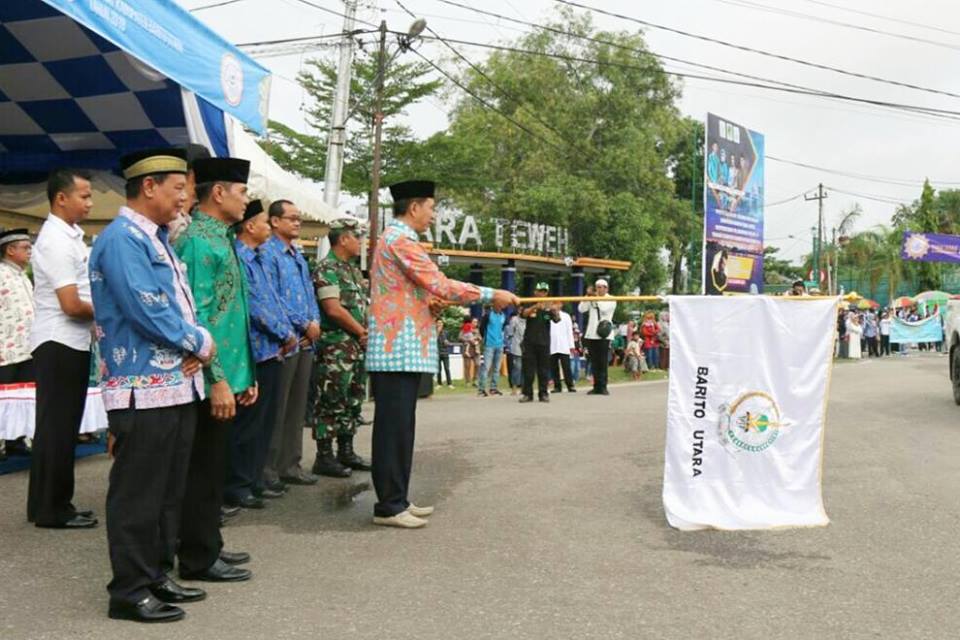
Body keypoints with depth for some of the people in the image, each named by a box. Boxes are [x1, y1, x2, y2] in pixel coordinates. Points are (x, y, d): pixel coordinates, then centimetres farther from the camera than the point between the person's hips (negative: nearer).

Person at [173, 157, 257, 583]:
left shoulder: (220, 239, 15)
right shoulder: (198, 240, -14)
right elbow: (196, 317, -21)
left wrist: (244, 375, 18)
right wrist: (217, 379, -22)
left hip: (228, 375, 9)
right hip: (212, 379, -9)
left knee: (212, 465, 17)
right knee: (204, 468, 0)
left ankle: (208, 545, 28)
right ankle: (198, 559, 11)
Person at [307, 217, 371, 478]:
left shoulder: (353, 270, 18)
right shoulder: (327, 269, -11)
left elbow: (364, 305, 20)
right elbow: (334, 309, -19)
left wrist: (367, 333, 2)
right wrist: (361, 332, -9)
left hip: (357, 347, 9)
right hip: (335, 347, -9)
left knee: (352, 401, 13)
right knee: (331, 402, -5)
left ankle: (346, 451, 22)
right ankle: (324, 457, 1)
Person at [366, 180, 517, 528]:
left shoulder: (393, 238, 21)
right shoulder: (400, 239, -12)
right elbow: (440, 284, -19)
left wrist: (431, 302, 12)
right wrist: (491, 295, -12)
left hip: (400, 350, 10)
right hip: (400, 351, -10)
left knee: (400, 427, 12)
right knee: (394, 427, -6)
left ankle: (396, 499, 17)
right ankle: (389, 506, -1)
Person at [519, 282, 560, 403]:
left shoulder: (549, 306, 4)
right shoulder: (530, 304, 2)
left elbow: (557, 319, -11)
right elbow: (524, 313, -18)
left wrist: (555, 311, -34)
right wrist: (536, 306, -36)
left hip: (544, 342, 1)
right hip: (530, 342, -1)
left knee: (544, 370, 4)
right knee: (528, 370, 0)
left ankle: (543, 393, 9)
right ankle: (527, 394, 4)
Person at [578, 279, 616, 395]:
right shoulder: (592, 299, 14)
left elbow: (604, 308, -14)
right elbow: (581, 309, 1)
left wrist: (597, 298, -8)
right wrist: (588, 296, -3)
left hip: (604, 334, -4)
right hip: (591, 334, 4)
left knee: (603, 362, -5)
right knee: (594, 362, 5)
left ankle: (602, 387, -2)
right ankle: (596, 387, 9)